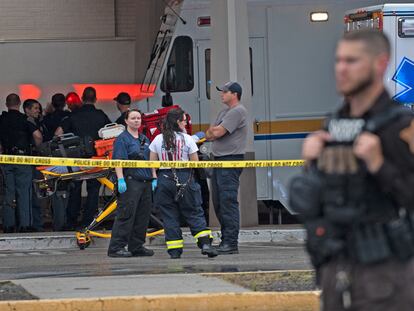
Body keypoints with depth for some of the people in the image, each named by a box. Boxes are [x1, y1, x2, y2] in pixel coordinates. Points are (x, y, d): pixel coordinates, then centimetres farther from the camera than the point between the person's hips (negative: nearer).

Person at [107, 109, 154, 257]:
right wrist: (120, 179, -21)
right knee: (126, 215, -11)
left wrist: (153, 179, 16)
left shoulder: (145, 139, 19)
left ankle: (137, 246, 16)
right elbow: (118, 161, -12)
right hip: (130, 182, -8)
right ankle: (116, 247, -10)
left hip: (145, 182, 8)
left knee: (143, 216, 8)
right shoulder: (122, 139, -4)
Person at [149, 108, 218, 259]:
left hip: (164, 179, 2)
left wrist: (154, 178, 9)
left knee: (169, 215, 6)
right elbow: (195, 162, 1)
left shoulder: (158, 140, 4)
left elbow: (152, 163, 4)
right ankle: (205, 243, -8)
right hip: (184, 178, -2)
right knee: (194, 213, 3)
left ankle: (174, 249, 4)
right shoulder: (187, 139, -3)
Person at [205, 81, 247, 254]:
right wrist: (214, 132, -5)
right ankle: (225, 240, 16)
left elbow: (217, 133, -16)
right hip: (219, 159, 10)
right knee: (218, 202, 11)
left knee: (228, 202, -13)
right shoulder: (224, 112, 22)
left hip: (231, 159, -10)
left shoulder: (238, 112, -10)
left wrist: (212, 132, 5)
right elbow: (211, 133, 17)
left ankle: (231, 243, -14)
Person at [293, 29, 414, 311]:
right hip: (337, 271, 7)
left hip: (386, 274, -7)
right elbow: (312, 201, 18)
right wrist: (311, 161, 0)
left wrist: (378, 164, -25)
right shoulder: (335, 126, 11)